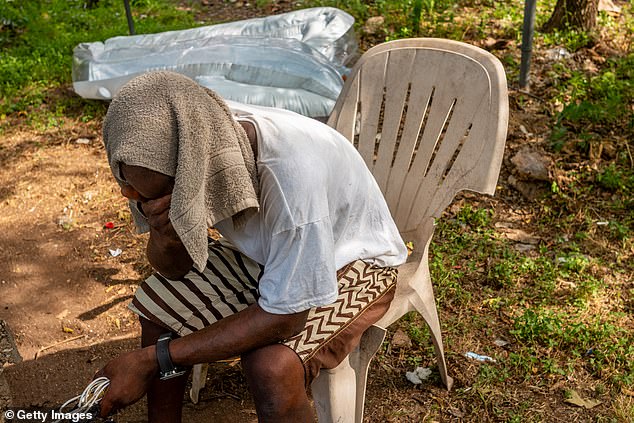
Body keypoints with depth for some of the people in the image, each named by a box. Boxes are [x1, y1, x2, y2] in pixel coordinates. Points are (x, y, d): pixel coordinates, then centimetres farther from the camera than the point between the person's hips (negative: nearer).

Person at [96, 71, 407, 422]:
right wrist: (165, 238, -33)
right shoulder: (184, 148, -21)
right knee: (156, 301, -4)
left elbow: (284, 317, -31)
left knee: (271, 366, -28)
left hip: (350, 262, -6)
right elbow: (173, 269, -8)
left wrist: (153, 359, -29)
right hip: (264, 250, 6)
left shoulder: (292, 173, -41)